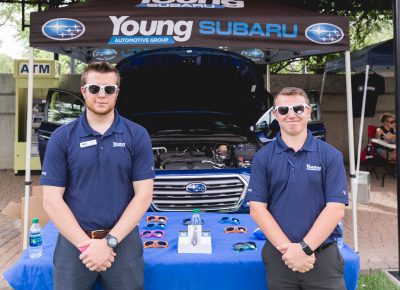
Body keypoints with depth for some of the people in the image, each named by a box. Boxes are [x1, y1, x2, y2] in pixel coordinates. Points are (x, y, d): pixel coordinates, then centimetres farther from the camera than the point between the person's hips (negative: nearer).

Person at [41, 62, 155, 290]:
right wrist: (85, 244, -12)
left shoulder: (137, 136, -2)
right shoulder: (62, 138, -1)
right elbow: (52, 200, -4)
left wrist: (109, 241, -12)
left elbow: (143, 195, -5)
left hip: (123, 241, 0)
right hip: (73, 243, 0)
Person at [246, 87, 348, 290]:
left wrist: (304, 248, -16)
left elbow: (336, 209, -7)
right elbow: (257, 208, -5)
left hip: (324, 256, 0)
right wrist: (287, 248, -14)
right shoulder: (263, 157, 0)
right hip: (278, 256, 1)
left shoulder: (330, 156, -1)